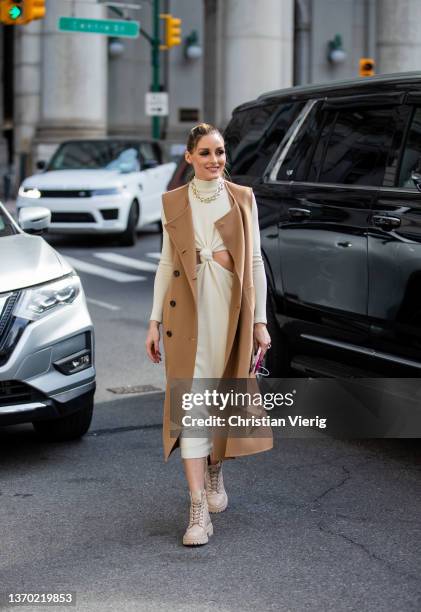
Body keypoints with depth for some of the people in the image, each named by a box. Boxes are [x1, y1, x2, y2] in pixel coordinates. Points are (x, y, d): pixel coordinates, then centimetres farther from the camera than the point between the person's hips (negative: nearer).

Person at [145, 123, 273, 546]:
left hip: (232, 309, 1)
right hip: (187, 311, -1)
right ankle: (198, 510, -7)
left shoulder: (243, 198, 5)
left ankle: (215, 471, 37)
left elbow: (255, 262, 5)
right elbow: (166, 263, 8)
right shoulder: (173, 202, 6)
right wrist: (155, 321, 5)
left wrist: (259, 321, 1)